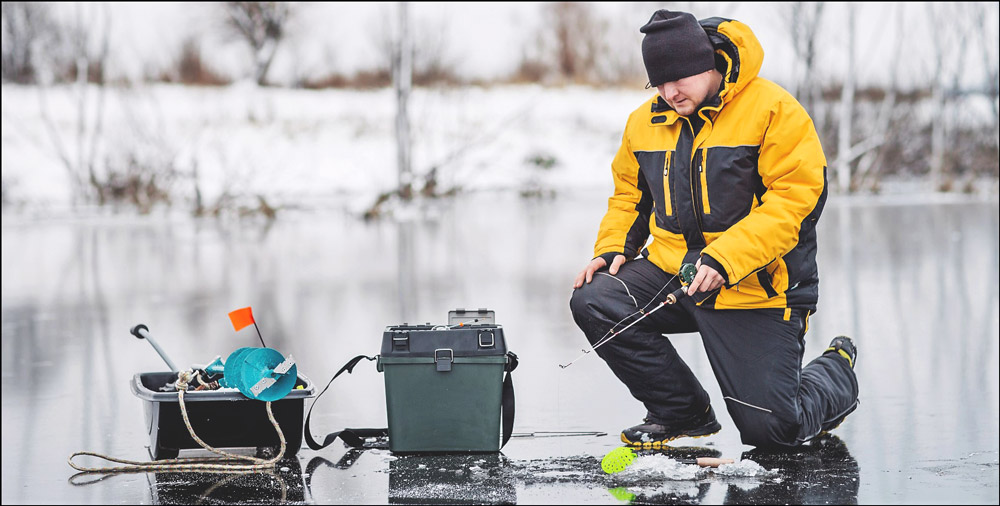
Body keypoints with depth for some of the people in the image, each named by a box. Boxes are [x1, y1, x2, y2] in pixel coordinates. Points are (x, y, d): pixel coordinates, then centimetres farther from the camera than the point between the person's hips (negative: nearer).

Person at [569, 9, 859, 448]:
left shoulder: (774, 111, -12)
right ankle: (684, 413, 2)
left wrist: (723, 260, -28)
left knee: (770, 428, -11)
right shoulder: (645, 121, 7)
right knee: (594, 303, -19)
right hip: (670, 267, 6)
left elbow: (796, 198, -19)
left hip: (755, 288, -6)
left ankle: (836, 373, 27)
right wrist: (612, 248, 0)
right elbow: (629, 194, 21)